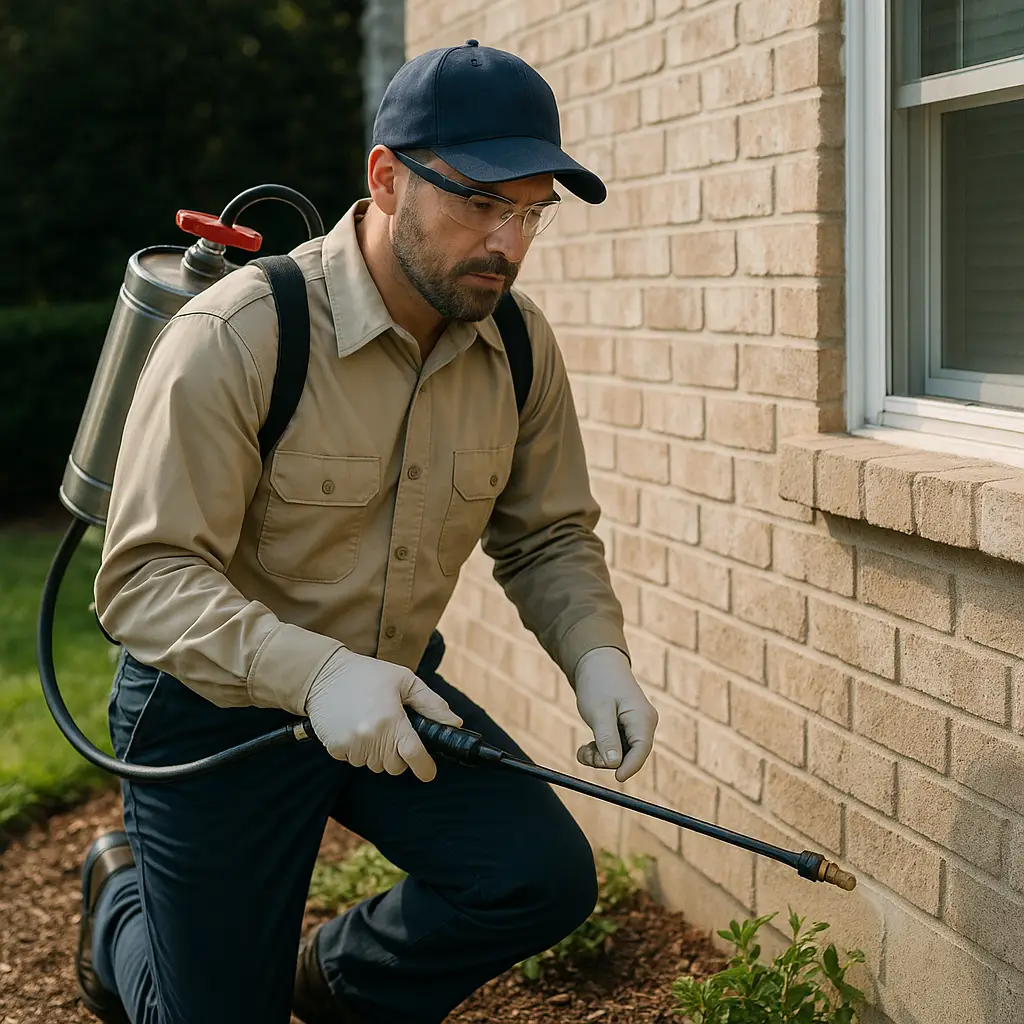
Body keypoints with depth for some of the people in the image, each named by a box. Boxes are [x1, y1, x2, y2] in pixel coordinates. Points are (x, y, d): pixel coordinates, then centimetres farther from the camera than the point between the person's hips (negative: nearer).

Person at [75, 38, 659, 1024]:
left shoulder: (519, 343, -7)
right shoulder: (234, 337, -25)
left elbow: (547, 535, 4)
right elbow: (145, 577, -27)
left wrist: (596, 656, -16)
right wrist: (314, 671, -42)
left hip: (392, 690, 5)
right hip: (217, 704, -4)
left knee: (542, 878, -15)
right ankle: (122, 893, 40)